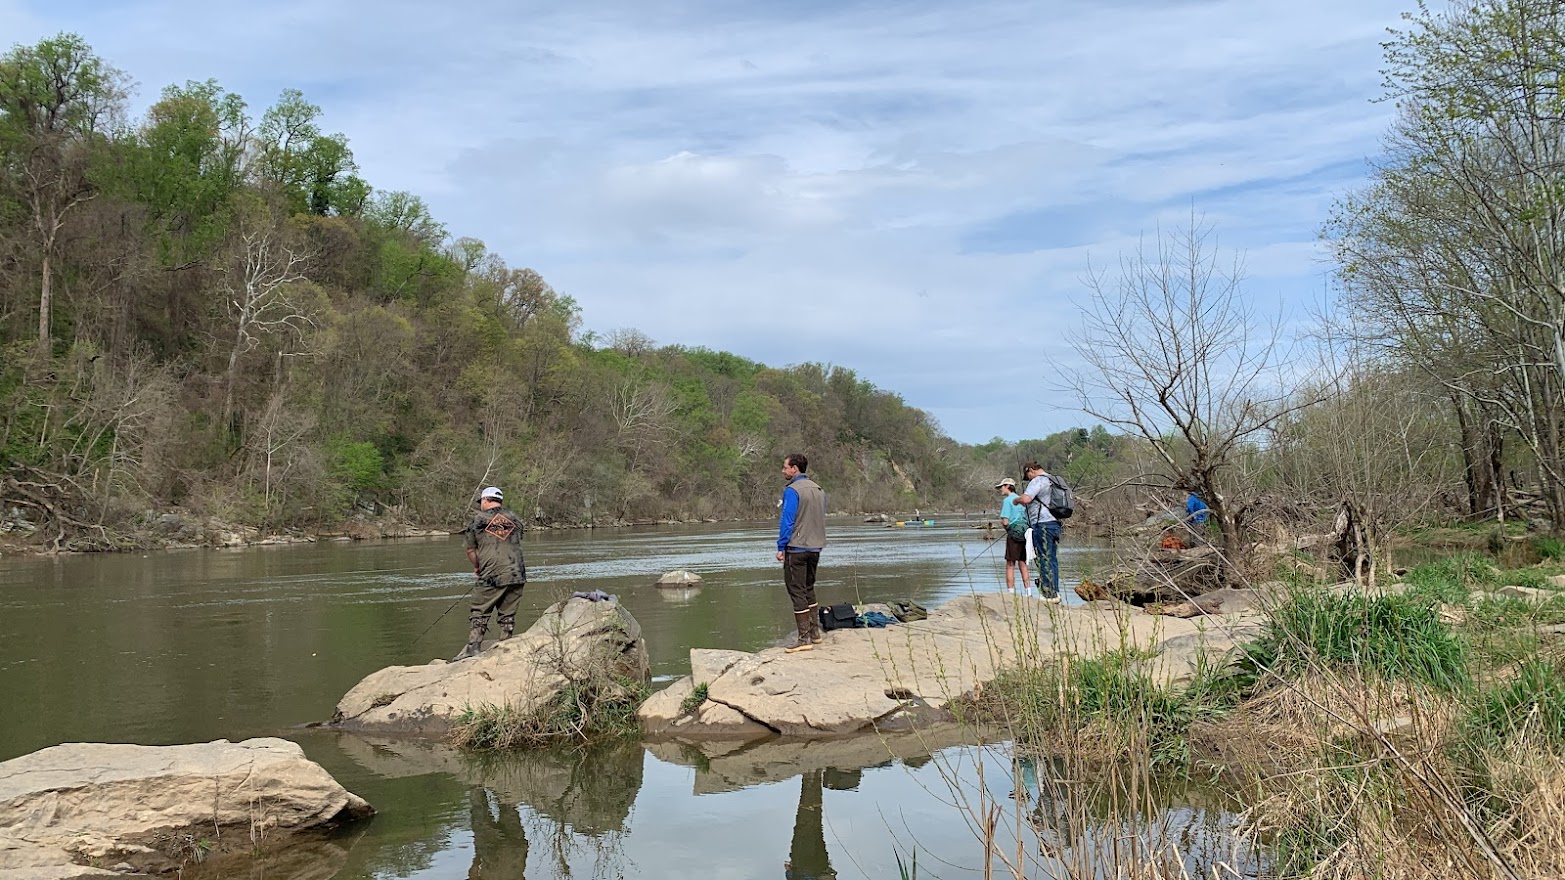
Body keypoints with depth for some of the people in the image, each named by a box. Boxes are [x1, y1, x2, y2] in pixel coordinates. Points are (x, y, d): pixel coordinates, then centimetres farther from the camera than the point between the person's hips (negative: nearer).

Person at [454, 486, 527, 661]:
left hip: (491, 576, -3)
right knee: (508, 615, 10)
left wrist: (477, 567, 25)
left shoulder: (478, 521, 0)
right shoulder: (515, 519, 10)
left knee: (479, 613, 5)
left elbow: (470, 550, 7)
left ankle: (473, 648, -2)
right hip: (516, 575, 3)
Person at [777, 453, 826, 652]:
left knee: (797, 592, -2)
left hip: (796, 549, -7)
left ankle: (804, 638, -4)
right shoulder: (819, 490, 9)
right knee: (809, 589, 19)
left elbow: (787, 521, -15)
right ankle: (815, 632, 22)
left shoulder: (792, 490, -13)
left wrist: (781, 547, -10)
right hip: (815, 548, 8)